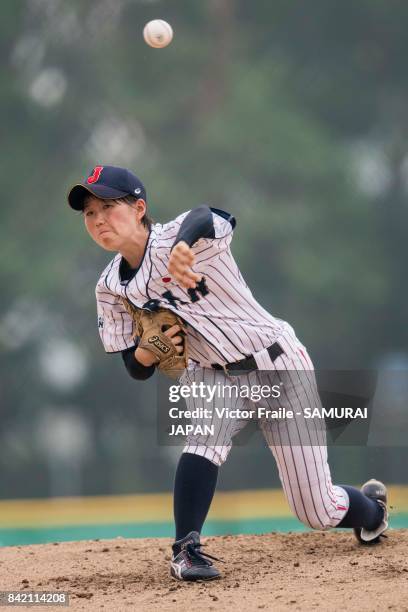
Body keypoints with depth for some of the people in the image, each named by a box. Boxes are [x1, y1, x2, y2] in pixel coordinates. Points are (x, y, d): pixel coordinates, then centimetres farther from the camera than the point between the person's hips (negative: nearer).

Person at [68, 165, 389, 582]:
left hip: (278, 366, -4)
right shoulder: (112, 289, -4)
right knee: (205, 434, -35)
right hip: (213, 376, 4)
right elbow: (137, 369, 3)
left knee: (319, 513, 1)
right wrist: (148, 349, -22)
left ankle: (371, 508, 35)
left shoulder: (177, 238, -22)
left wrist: (182, 247, -71)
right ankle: (186, 549, -27)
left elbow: (207, 218, -47)